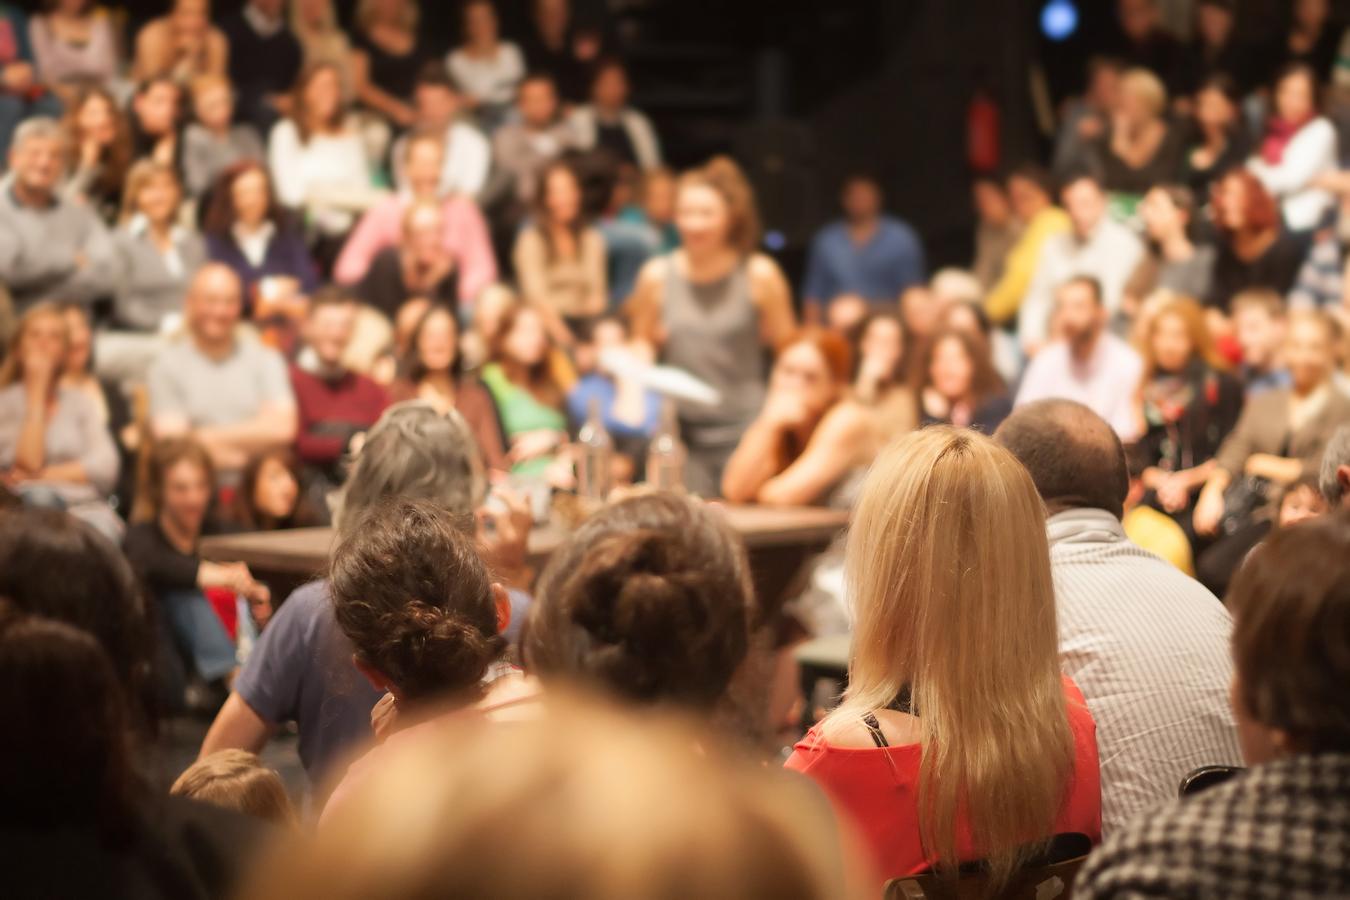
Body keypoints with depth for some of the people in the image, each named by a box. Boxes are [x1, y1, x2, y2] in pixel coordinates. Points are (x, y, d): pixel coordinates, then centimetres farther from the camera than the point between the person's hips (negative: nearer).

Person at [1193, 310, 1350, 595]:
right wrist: (1212, 490, -5)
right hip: (1247, 500, 5)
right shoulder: (1263, 403, 23)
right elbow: (1233, 454, 13)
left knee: (1214, 569, -30)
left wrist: (1267, 465, 2)